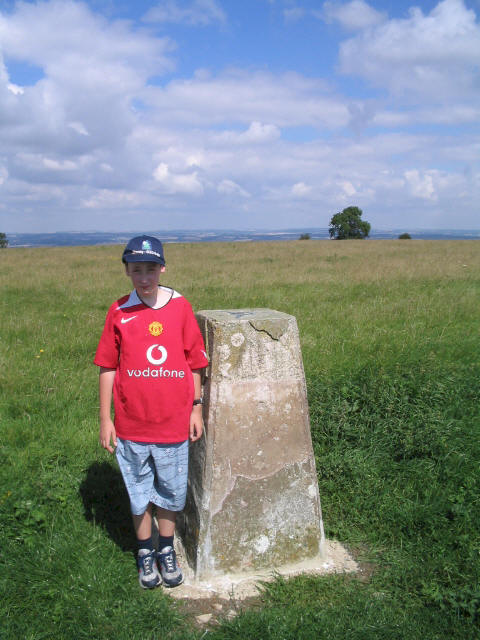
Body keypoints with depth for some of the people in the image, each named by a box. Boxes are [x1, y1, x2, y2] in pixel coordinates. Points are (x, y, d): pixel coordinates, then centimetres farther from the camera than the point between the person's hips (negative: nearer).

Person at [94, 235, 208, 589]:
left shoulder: (180, 307, -3)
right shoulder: (119, 312, -4)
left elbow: (194, 362, 3)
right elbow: (107, 367, 1)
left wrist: (196, 409, 4)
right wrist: (105, 419, 1)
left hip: (173, 424, 0)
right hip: (131, 425, 0)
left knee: (170, 492, 15)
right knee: (138, 493, 14)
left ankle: (167, 551, 37)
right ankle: (146, 554, 36)